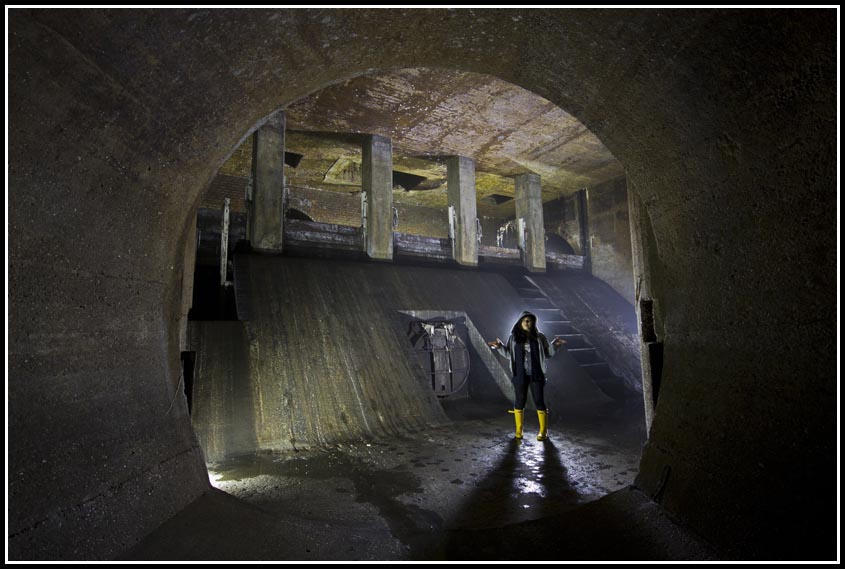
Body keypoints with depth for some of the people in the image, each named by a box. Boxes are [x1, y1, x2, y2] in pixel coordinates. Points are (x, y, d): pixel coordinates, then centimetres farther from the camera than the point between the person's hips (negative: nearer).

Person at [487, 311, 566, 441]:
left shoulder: (539, 337, -1)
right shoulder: (514, 337, 0)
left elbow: (548, 353, 4)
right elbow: (508, 353, 8)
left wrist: (554, 345, -13)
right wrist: (499, 346, -6)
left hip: (536, 374, 0)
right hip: (520, 375, 1)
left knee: (539, 400, 3)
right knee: (520, 400, 8)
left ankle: (543, 431, 19)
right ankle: (519, 430, 23)